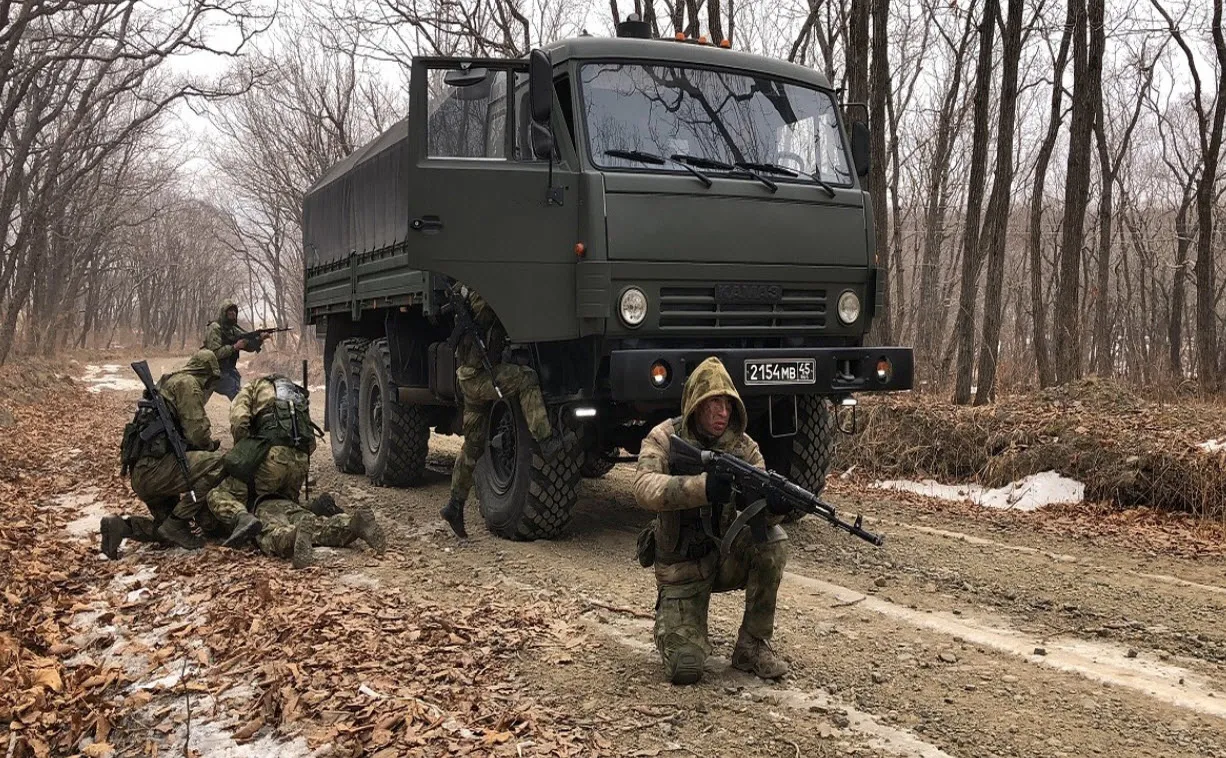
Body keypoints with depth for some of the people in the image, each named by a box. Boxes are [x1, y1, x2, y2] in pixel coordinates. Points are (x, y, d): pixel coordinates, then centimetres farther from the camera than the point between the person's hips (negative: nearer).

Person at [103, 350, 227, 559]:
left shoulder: (167, 384, 25)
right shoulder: (187, 383, -5)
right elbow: (197, 433, -15)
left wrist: (206, 446, 17)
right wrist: (212, 446, 5)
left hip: (142, 475, 10)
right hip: (155, 467, -10)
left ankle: (121, 525, 3)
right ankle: (177, 523, -16)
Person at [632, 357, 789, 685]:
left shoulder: (744, 447, -5)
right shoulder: (664, 439, -14)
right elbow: (645, 488, -33)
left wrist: (774, 504, -40)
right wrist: (704, 486, -48)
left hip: (726, 556, 3)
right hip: (680, 566, -3)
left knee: (773, 538, -28)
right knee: (685, 667, -17)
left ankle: (752, 646, -11)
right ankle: (670, 617, 21)